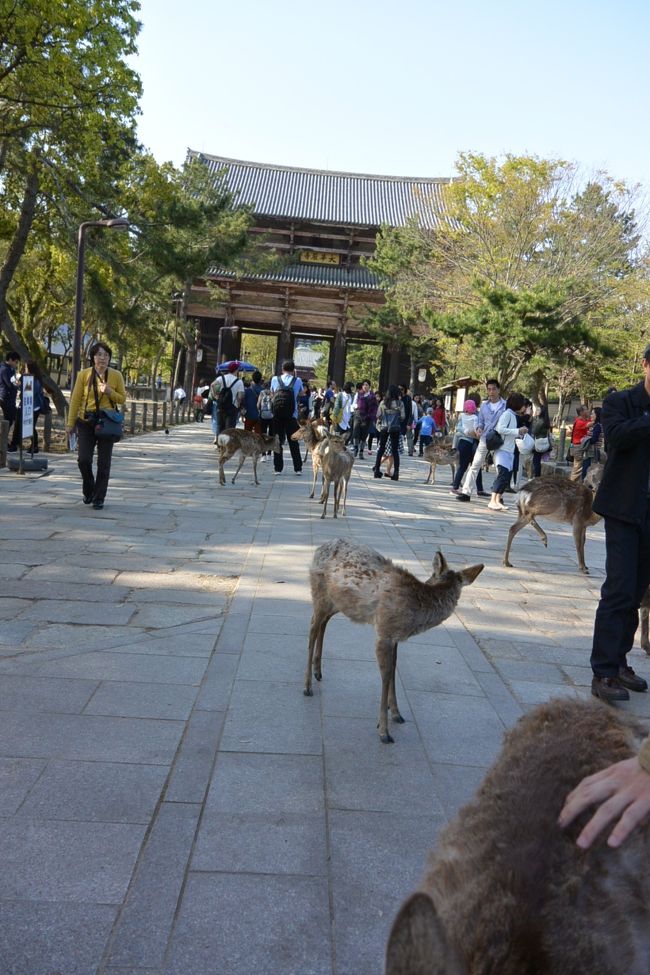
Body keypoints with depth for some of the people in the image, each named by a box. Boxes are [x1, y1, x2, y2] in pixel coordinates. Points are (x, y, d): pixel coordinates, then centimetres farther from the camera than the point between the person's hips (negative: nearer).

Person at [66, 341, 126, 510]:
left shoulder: (116, 375, 1)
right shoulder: (84, 374, -1)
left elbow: (122, 399, 6)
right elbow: (75, 399, 2)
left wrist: (110, 392, -14)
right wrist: (71, 423, 1)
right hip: (86, 422, 0)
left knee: (104, 463, 2)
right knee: (84, 459, -6)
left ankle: (99, 498, 14)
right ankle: (88, 491, 21)